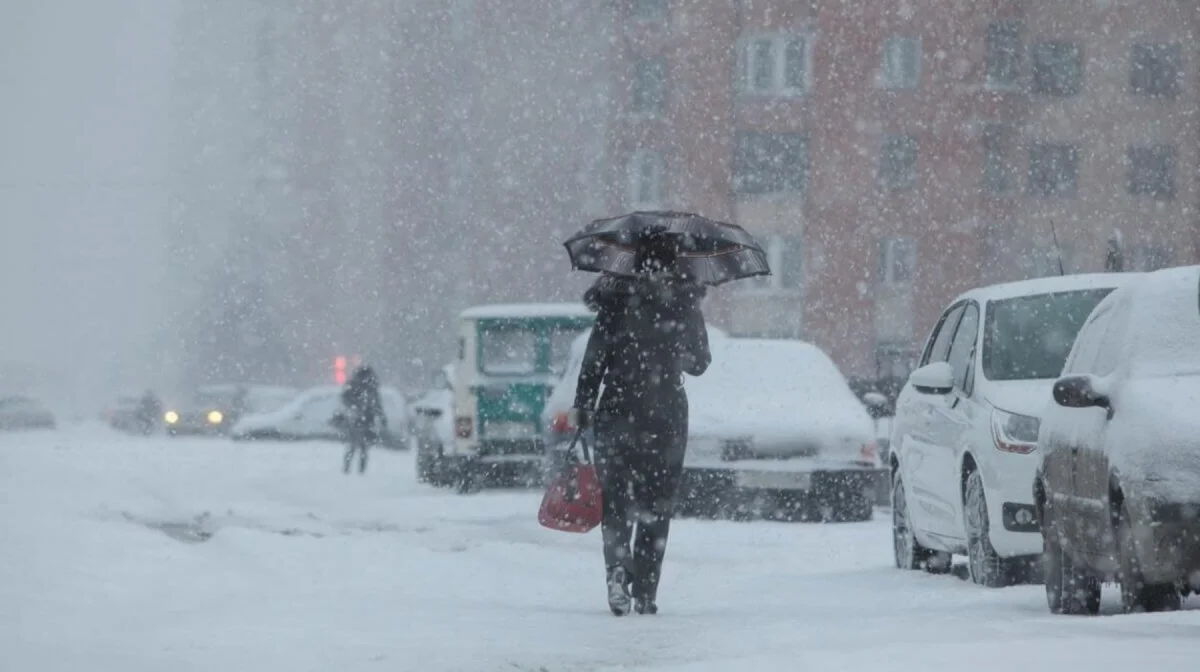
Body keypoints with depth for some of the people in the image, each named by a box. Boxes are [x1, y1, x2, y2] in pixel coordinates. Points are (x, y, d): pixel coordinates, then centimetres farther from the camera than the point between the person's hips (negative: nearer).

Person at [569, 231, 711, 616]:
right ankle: (645, 594, 5)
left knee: (615, 499, 7)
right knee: (656, 507, 8)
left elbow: (594, 359, -5)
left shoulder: (617, 301, -2)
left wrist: (582, 410, -1)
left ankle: (617, 565, -19)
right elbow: (699, 363, 11)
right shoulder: (686, 305, 0)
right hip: (668, 416, 1)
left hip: (618, 414, -1)